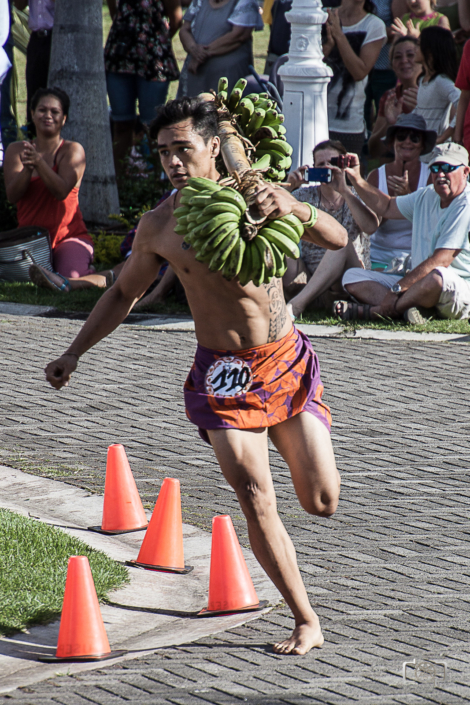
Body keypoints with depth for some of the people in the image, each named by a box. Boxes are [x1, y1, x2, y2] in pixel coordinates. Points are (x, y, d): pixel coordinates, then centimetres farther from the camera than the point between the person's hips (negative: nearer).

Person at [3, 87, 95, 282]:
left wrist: (39, 162, -31)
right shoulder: (16, 150, 7)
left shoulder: (73, 150, -1)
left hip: (69, 236, -2)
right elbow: (12, 195, -6)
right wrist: (27, 168, -25)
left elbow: (62, 191, -16)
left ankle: (88, 271, 9)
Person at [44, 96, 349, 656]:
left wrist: (294, 208, -30)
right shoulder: (158, 226, -2)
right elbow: (122, 294, 13)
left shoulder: (256, 196, -4)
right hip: (222, 375, 0)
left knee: (322, 502, 0)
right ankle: (306, 623, -2)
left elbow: (337, 240, -11)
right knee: (256, 504, -13)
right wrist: (74, 353, 8)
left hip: (288, 363, 0)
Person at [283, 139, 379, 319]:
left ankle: (297, 304, -47)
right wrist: (288, 188, -20)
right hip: (310, 278, 2)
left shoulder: (355, 197, 5)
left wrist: (344, 190, -23)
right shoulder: (304, 196, 9)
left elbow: (371, 227, -18)